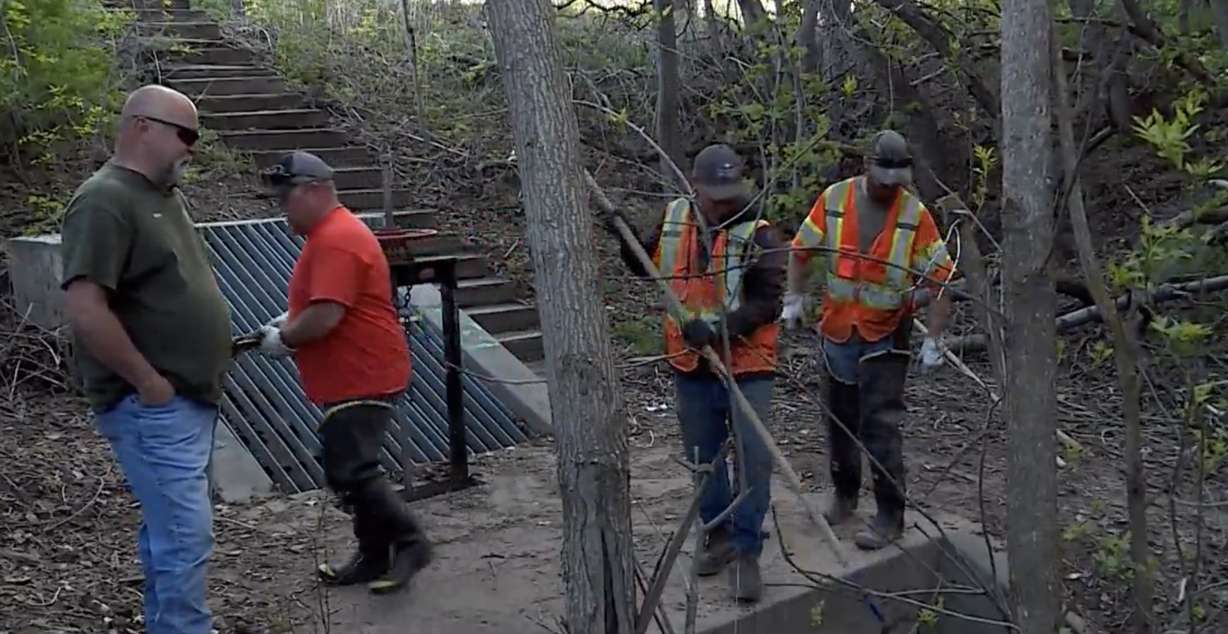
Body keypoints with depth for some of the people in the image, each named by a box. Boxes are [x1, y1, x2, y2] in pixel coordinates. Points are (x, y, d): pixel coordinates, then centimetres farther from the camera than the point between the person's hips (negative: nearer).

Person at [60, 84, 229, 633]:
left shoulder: (164, 196, 14)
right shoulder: (105, 200, -16)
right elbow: (84, 308, -25)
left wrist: (213, 349, 15)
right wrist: (149, 382, -20)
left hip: (188, 398, 9)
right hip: (152, 407, -9)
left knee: (168, 528, 18)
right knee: (185, 534, -7)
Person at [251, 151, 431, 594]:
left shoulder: (336, 240, -20)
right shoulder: (329, 234, 16)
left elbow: (326, 316, -27)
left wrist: (283, 339, -11)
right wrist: (287, 322, 11)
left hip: (363, 378, -11)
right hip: (352, 377, 11)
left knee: (350, 471, -12)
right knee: (350, 469, 14)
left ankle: (409, 542, 1)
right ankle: (374, 558, 22)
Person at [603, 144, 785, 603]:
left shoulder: (758, 235, -14)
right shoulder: (674, 220, 1)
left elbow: (767, 302, -20)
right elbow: (648, 265, 17)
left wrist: (719, 327, -31)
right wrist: (625, 237, 0)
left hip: (745, 365, -4)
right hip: (691, 364, 5)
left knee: (752, 459, -3)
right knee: (703, 457, 17)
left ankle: (746, 552, 11)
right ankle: (718, 533, 36)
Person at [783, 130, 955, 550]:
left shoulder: (915, 214, -11)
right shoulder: (834, 199, -5)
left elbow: (940, 277, -9)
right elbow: (801, 250, 7)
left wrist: (933, 340, -12)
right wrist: (794, 299, 3)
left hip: (886, 334, -3)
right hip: (838, 329, 3)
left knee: (880, 425, -5)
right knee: (840, 418, 15)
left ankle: (890, 516, 5)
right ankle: (844, 495, 33)